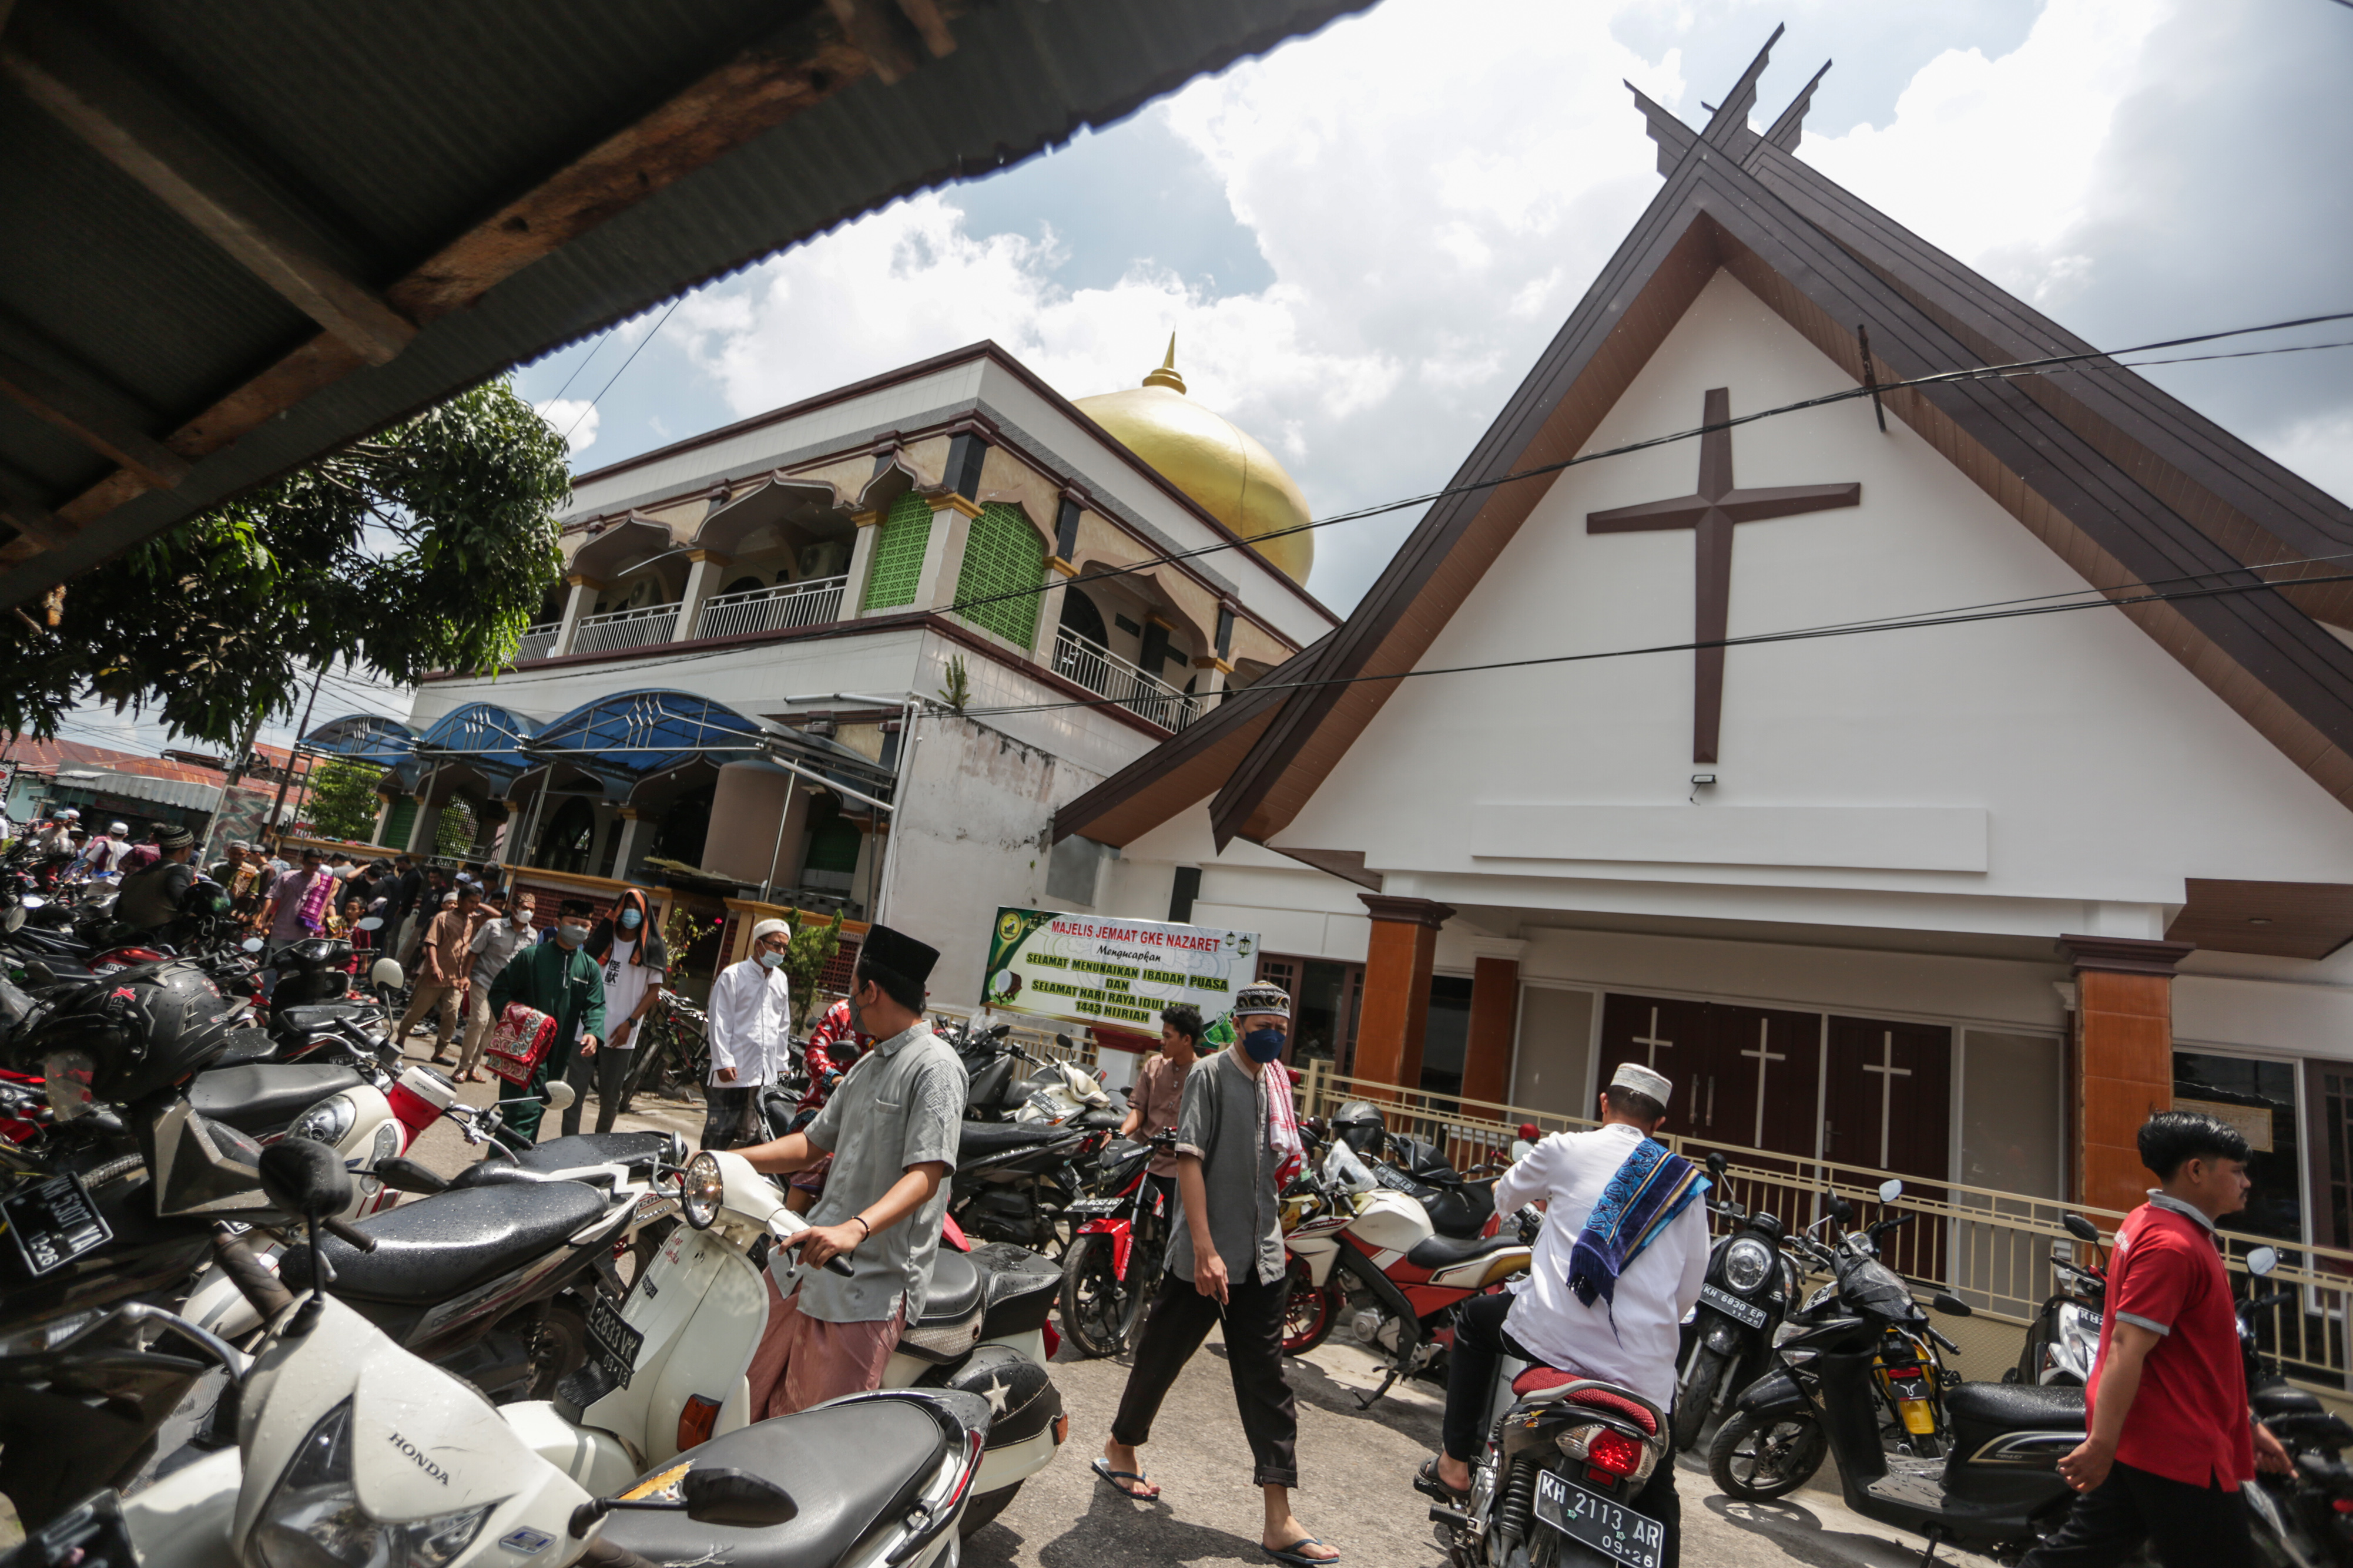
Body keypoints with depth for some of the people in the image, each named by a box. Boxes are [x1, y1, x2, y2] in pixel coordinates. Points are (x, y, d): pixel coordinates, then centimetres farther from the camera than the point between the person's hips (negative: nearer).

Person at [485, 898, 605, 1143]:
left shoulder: (590, 968, 9)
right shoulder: (530, 956, -1)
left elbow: (595, 1006, 1)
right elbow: (499, 990, 0)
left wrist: (593, 1032, -18)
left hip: (559, 1055, 5)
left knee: (537, 1110, 15)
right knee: (524, 1113, -13)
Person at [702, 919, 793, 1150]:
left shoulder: (781, 980, 14)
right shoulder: (733, 975, -3)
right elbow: (719, 1022, -7)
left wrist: (780, 1064, 17)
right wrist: (724, 1062, -13)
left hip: (767, 1075, 5)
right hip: (734, 1070, -5)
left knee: (749, 1136, 9)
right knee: (719, 1133, -2)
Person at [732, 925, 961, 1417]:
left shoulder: (935, 1066, -14)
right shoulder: (869, 1066, 16)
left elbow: (926, 1175, -22)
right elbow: (812, 1145, 20)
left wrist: (855, 1229, -36)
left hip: (874, 1280, -8)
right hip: (809, 1257, 9)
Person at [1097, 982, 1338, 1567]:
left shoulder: (1278, 1081, 9)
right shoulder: (1211, 1074, -12)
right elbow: (1189, 1159, -18)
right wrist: (1206, 1249, -23)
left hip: (1262, 1258, 6)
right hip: (1203, 1256, -6)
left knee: (1266, 1381, 6)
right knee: (1162, 1354, 11)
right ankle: (1120, 1448, 37)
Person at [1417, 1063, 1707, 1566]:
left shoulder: (1567, 1149, 4)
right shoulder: (1688, 1184, 11)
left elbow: (1504, 1197, 22)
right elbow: (1688, 1294, 10)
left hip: (1554, 1337, -2)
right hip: (1645, 1369, 3)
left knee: (1474, 1320, 28)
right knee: (1656, 1493, 25)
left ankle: (1455, 1463, 26)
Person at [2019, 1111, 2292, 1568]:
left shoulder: (2152, 1223, 12)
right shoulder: (2172, 1245, -19)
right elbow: (2127, 1348, -25)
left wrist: (2246, 1422, 24)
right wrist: (2102, 1444, -26)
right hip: (2177, 1448, -10)